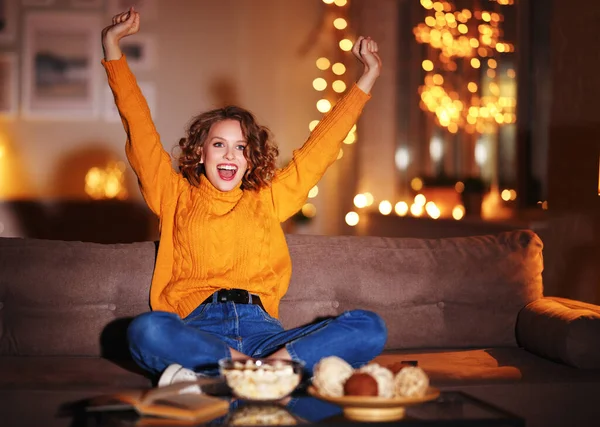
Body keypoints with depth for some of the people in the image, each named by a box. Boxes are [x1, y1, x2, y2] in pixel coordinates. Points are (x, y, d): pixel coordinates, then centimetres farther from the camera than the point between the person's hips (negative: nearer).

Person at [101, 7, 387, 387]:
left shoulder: (267, 200, 26)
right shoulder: (177, 197, 21)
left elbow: (320, 146, 29)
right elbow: (140, 129, 17)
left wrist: (367, 78, 30)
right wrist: (112, 47, 15)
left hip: (260, 328, 3)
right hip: (197, 328, -2)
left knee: (370, 328, -24)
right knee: (146, 330, -37)